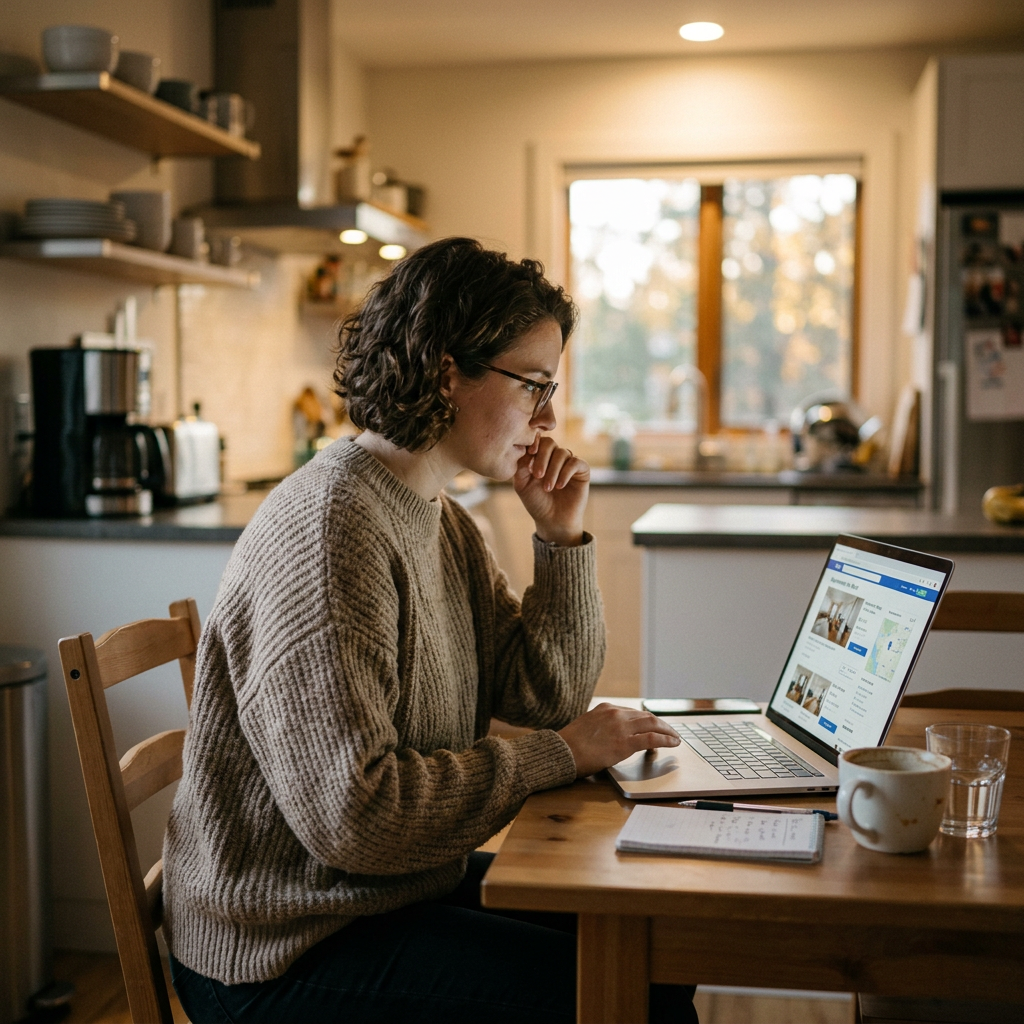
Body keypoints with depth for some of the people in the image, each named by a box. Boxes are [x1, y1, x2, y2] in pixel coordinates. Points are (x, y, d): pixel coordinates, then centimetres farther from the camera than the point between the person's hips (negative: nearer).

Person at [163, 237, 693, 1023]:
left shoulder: (441, 518, 6)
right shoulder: (331, 531, -24)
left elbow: (545, 696, 8)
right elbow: (352, 815, -28)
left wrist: (564, 537, -4)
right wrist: (556, 756, -19)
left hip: (408, 887, 9)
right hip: (290, 953, -9)